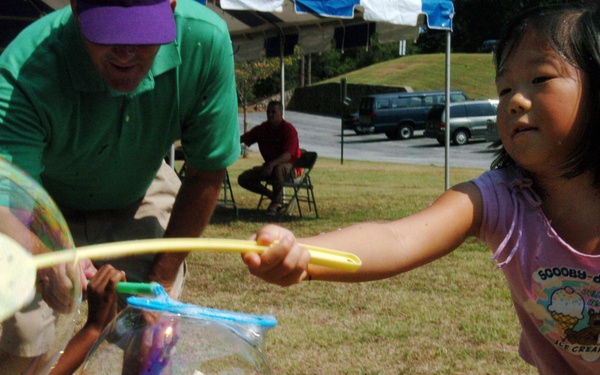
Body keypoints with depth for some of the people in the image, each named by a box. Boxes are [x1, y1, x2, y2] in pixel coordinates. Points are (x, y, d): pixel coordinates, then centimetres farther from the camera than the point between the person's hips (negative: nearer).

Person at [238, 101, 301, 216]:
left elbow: (288, 155, -27)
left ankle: (275, 203, -22)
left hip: (289, 166, -7)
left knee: (277, 169, -42)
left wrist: (271, 164, -43)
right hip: (269, 166, 7)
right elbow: (242, 138, 1)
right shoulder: (262, 129, 1)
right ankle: (274, 196, 5)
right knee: (243, 178, -5)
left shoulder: (288, 129, -16)